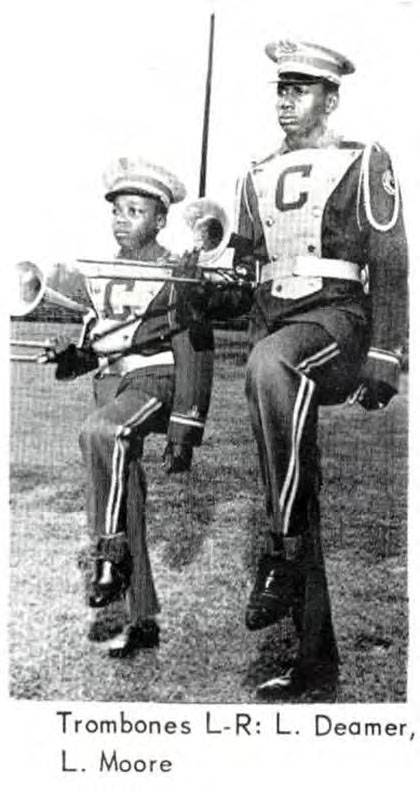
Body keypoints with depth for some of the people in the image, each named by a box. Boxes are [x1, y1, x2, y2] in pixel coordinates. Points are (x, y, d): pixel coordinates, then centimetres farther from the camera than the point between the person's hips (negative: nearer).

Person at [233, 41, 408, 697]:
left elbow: (390, 266, -2)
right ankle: (315, 653, 9)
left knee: (271, 366, -39)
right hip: (275, 329, 6)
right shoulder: (258, 179, 20)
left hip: (338, 316, -6)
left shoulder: (364, 164, 5)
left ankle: (283, 550, -34)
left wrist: (383, 359, -10)